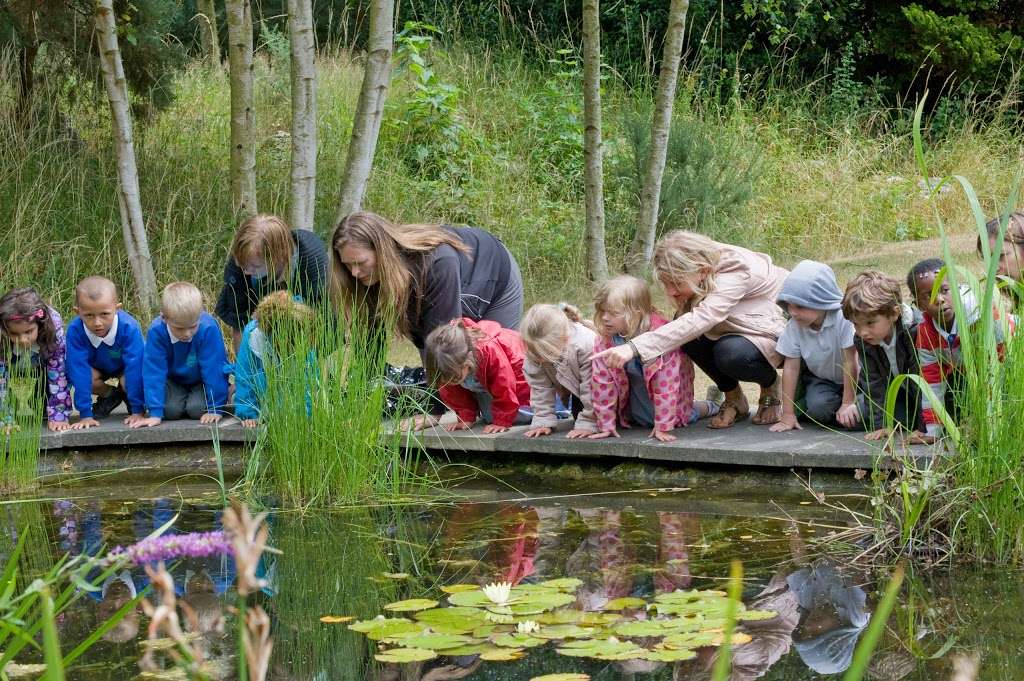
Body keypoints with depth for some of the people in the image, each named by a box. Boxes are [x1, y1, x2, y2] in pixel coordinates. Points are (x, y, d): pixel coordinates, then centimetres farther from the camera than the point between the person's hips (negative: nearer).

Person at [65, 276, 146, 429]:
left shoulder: (129, 328, -38)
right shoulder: (75, 330, -34)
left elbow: (135, 367, -34)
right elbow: (79, 370, -34)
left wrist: (138, 411, -34)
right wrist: (85, 415, -35)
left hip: (124, 366, -2)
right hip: (96, 367, 2)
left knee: (128, 381, -33)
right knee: (73, 375, -28)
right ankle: (109, 395, 3)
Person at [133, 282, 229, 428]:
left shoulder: (209, 329, -33)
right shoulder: (156, 331, -28)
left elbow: (214, 369, -26)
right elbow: (153, 372, -24)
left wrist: (216, 409, -24)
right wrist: (155, 413, -28)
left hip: (202, 381, -2)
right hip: (174, 380, 2)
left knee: (198, 409, -25)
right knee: (169, 409, -22)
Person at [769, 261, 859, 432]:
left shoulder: (843, 319, -27)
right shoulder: (793, 326, -15)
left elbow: (850, 362, -23)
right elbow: (791, 367, -12)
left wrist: (848, 403, -21)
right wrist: (788, 415, -13)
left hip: (852, 379, -2)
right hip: (819, 378, 2)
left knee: (856, 416, -25)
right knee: (818, 407, -29)